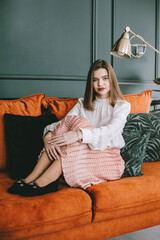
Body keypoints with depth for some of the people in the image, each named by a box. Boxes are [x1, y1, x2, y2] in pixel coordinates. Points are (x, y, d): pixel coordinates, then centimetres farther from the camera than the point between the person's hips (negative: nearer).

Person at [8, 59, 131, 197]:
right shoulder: (83, 104, 16)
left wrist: (79, 134, -34)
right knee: (71, 120, -23)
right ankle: (32, 178, -30)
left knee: (79, 124, -28)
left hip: (110, 161, -3)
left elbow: (111, 130, -17)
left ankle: (43, 182, -33)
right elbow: (62, 123, 0)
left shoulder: (122, 105, 4)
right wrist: (48, 135, -24)